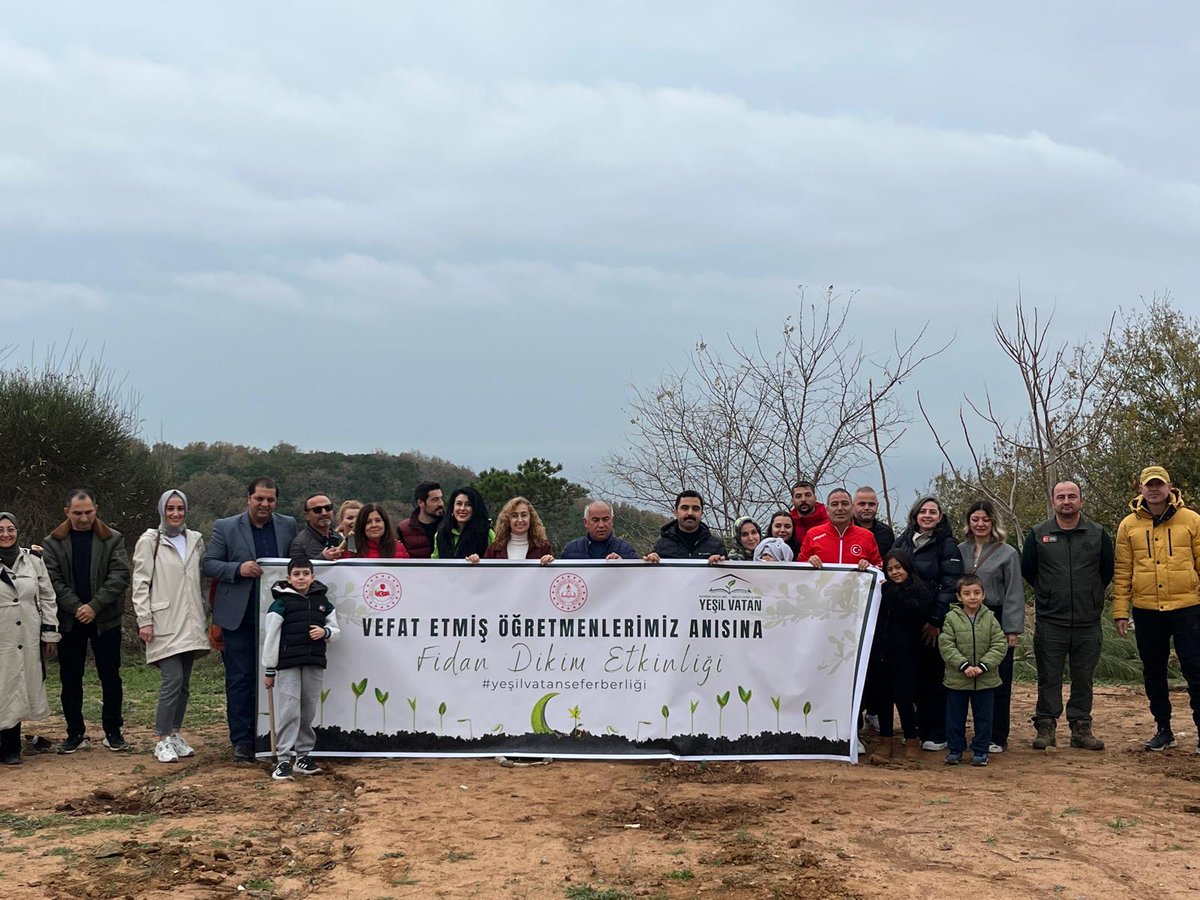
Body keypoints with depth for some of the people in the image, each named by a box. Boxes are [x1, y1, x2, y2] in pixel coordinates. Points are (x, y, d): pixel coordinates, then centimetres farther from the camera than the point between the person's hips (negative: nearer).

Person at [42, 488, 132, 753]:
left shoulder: (113, 539, 1)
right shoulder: (52, 543, 3)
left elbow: (119, 576, -6)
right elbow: (53, 580, -4)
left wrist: (94, 606, -15)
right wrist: (76, 608, -15)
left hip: (105, 619, -1)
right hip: (69, 621, 1)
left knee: (111, 677, 3)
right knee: (70, 679, 6)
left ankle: (113, 732, 13)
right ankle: (75, 734, 15)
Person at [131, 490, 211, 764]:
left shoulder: (195, 540, 12)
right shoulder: (149, 541, -2)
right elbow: (140, 583, -4)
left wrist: (205, 616, 14)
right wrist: (144, 620, -10)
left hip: (190, 623, 5)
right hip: (164, 623, -5)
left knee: (184, 682, 7)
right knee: (173, 680, -13)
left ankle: (175, 735, 17)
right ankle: (163, 741, -6)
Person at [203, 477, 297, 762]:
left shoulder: (288, 526, 9)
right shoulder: (225, 528, 2)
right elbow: (208, 564, -1)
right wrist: (239, 569, -16)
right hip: (239, 617, -2)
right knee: (240, 679, 1)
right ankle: (242, 741, 7)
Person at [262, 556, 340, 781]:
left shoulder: (323, 602, 10)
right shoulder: (281, 604, -3)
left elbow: (335, 630, 16)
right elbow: (271, 638, -2)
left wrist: (325, 632, -9)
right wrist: (269, 671, -2)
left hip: (315, 664, 4)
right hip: (288, 664, -4)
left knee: (308, 712, 10)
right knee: (289, 711, -8)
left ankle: (303, 756, 20)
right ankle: (283, 760, -4)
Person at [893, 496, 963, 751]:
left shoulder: (947, 545, -2)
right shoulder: (903, 541, 12)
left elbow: (950, 585, -8)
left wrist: (936, 620, -16)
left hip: (935, 623, -4)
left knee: (934, 676, 0)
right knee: (914, 675, 8)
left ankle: (937, 734, 6)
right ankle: (920, 728, 18)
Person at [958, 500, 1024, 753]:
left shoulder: (1007, 553, 0)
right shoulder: (960, 551, 9)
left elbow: (1014, 594, -3)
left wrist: (1012, 630, -8)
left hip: (997, 621, -3)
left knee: (998, 683, 1)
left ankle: (997, 738, 7)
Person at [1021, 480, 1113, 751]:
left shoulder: (1098, 534, 4)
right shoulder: (1038, 534, 2)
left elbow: (1107, 571, 13)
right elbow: (1027, 570, 10)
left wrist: (1090, 597, 13)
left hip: (1088, 623, 1)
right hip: (1049, 622, -1)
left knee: (1083, 678, 6)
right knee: (1049, 678, 2)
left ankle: (1081, 728, 14)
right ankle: (1046, 727, 9)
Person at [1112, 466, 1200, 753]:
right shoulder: (1128, 525, 5)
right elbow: (1122, 572, 5)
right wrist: (1120, 611, 1)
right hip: (1146, 611, 3)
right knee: (1153, 673, 11)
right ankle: (1163, 729, 23)